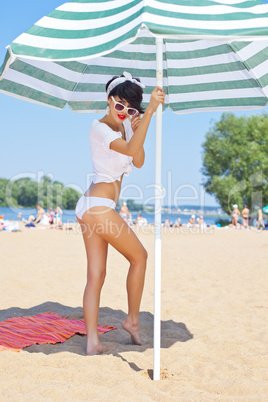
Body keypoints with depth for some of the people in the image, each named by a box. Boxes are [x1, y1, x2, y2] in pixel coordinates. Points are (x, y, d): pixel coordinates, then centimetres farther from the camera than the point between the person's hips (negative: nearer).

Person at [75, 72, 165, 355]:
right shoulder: (100, 128, -12)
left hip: (89, 207, 9)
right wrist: (151, 110, -30)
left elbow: (139, 162, 8)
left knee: (96, 275, 6)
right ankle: (132, 320, 20)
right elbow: (131, 150, -29)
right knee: (139, 257, 7)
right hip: (100, 207, -9)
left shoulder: (124, 127, 15)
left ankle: (92, 342, 8)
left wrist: (136, 130, -5)